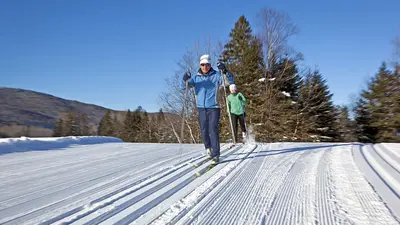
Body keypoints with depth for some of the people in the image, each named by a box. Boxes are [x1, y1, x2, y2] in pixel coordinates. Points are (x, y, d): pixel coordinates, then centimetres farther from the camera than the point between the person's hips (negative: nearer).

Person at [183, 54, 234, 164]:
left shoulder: (216, 75, 1)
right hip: (201, 107, 3)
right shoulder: (196, 77, 9)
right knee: (204, 130, 11)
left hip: (214, 107, -3)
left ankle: (215, 155, -6)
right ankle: (208, 147, 36)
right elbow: (189, 84, -5)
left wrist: (225, 71, -26)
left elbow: (229, 81, -9)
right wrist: (186, 79, -27)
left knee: (213, 130, -10)